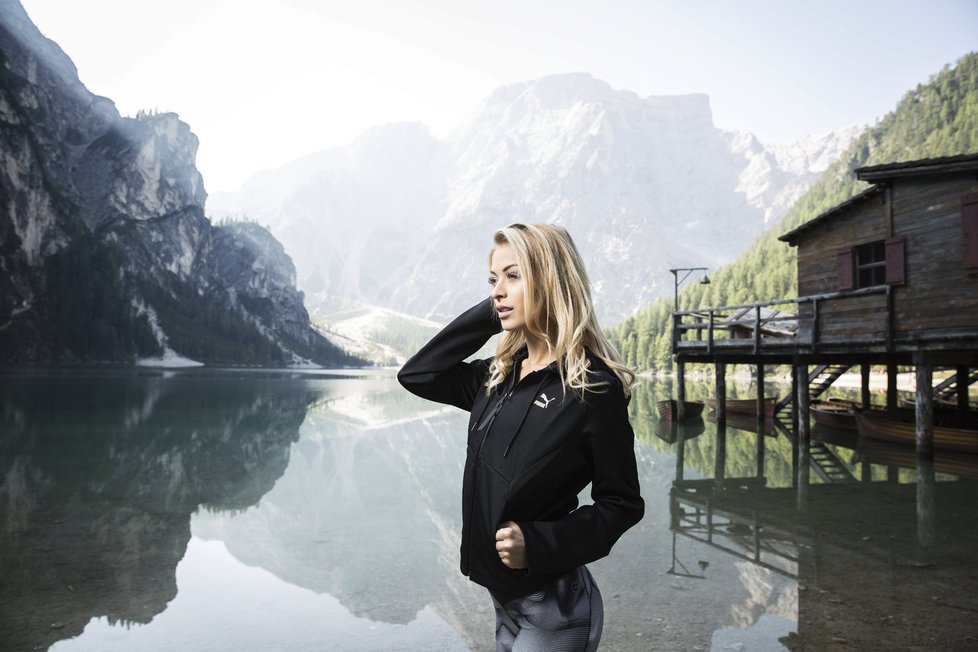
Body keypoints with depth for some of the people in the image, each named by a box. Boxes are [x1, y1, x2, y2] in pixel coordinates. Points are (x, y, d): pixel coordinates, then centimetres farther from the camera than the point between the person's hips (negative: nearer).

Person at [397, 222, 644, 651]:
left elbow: (622, 504, -12)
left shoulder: (594, 387, -17)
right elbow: (416, 375, 5)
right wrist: (488, 315, -2)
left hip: (554, 605, -6)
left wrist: (538, 543, -25)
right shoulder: (499, 376, 3)